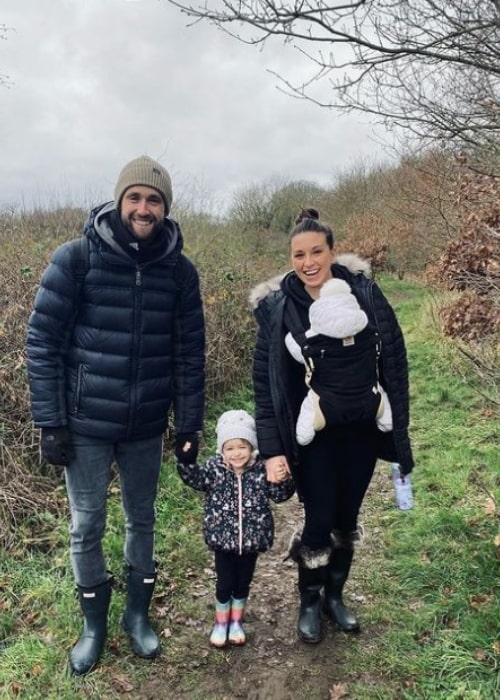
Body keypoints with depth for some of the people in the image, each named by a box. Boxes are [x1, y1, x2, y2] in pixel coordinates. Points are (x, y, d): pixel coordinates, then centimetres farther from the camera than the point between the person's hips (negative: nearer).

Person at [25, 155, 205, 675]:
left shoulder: (179, 270, -2)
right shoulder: (76, 257, -9)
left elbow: (189, 353, 2)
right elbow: (42, 341, -8)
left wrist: (189, 423, 1)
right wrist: (50, 421, -9)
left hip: (146, 426, 2)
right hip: (85, 423, -2)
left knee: (141, 520, 16)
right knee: (87, 526, 11)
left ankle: (137, 613, 38)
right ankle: (94, 622, 34)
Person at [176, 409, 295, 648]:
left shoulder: (261, 469, -7)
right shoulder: (214, 467, -8)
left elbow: (279, 495, -3)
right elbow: (194, 478, -21)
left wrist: (283, 480, -23)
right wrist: (186, 461, -38)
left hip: (252, 538, 1)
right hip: (223, 538, -1)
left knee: (243, 583, 17)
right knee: (225, 583, 10)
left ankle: (236, 622, 39)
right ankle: (221, 623, 35)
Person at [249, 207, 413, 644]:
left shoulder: (364, 291, -8)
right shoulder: (276, 307, -10)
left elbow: (393, 358, -4)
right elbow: (265, 382, -8)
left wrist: (398, 428, -4)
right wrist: (272, 449, -12)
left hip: (361, 429, 2)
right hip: (313, 435, -2)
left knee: (347, 518, 16)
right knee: (319, 520, 3)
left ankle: (335, 595, 40)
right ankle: (309, 603, 31)